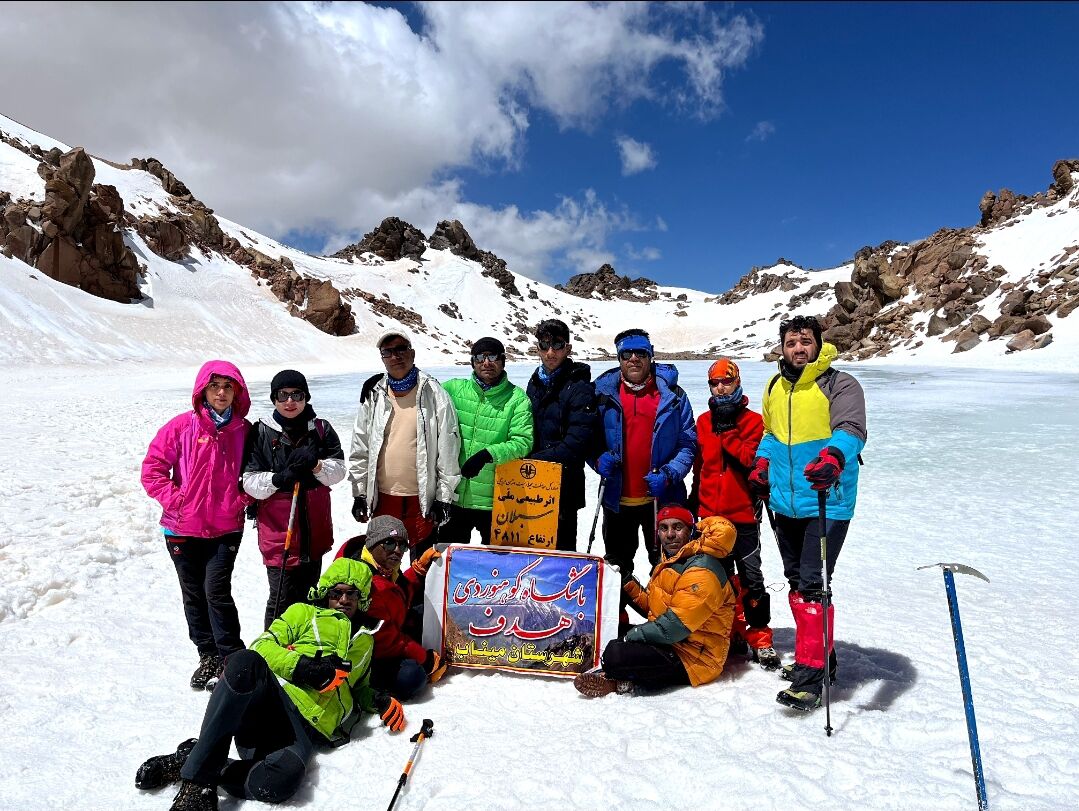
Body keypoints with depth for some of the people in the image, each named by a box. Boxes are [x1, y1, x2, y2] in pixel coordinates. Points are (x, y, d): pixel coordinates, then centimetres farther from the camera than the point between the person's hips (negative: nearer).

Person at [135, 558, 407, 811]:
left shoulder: (365, 640, 33)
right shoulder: (304, 613, 24)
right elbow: (264, 646, 11)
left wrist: (380, 702, 18)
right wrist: (303, 666, -7)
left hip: (308, 729, 1)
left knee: (281, 781, -38)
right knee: (245, 662, -39)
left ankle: (188, 761, -15)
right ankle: (197, 774, -29)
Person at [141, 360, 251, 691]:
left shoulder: (245, 431, -2)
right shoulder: (182, 426, -6)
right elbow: (152, 468, -3)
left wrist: (240, 501, -5)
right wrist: (176, 500, -11)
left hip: (226, 529, -1)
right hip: (183, 529, 1)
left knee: (217, 591, -9)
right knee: (194, 596, 12)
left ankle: (232, 658, 7)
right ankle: (208, 656, 28)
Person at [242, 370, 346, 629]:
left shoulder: (321, 428, 3)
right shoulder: (261, 432, -4)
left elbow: (339, 470, 0)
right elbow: (250, 483, -5)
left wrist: (316, 465, -19)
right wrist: (278, 479, -23)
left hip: (315, 527, 4)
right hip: (277, 527, -3)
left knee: (308, 593, 18)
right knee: (282, 598, -4)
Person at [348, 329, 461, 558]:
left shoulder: (433, 393, -5)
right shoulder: (373, 395, 4)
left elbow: (447, 449, -6)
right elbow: (360, 449, 8)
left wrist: (444, 497, -7)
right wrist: (359, 494, 6)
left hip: (422, 498, -3)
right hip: (381, 497, 3)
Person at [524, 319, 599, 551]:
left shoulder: (580, 388, -10)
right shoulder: (534, 383, 13)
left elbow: (576, 444, -18)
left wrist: (535, 461, -18)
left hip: (564, 485, -7)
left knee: (560, 548, 1)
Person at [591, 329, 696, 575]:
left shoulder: (672, 395, -2)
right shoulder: (603, 393, 2)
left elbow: (688, 443, -3)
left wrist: (668, 475, -17)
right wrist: (598, 459, -14)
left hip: (662, 499, -1)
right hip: (617, 498, 2)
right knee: (617, 566, 17)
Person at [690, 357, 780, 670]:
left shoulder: (753, 421, -4)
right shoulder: (703, 422, 8)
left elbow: (756, 460, -16)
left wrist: (729, 435, -20)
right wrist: (694, 503, 15)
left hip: (743, 514, -4)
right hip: (710, 514, 4)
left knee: (750, 577, 1)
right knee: (721, 576, 12)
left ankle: (759, 637, 11)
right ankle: (733, 632, 25)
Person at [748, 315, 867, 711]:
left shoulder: (840, 385, -8)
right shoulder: (775, 387, 12)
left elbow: (851, 430, -23)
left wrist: (833, 456, -43)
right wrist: (762, 461, 9)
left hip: (826, 503, -7)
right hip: (786, 503, 7)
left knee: (812, 585, -10)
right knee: (797, 582, 16)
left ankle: (812, 672, 1)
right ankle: (817, 654, 33)